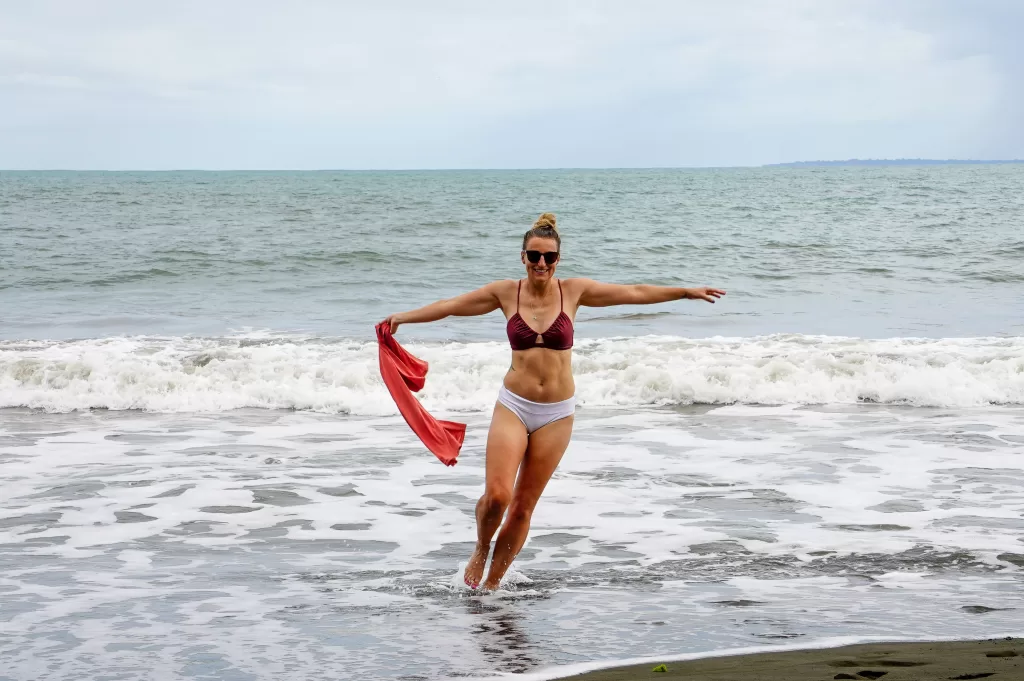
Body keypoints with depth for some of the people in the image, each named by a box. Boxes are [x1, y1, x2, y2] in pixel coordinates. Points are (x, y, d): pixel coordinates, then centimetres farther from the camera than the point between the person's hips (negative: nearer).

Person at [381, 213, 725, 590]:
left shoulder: (573, 291, -1)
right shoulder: (506, 292, -1)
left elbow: (635, 293, 5)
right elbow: (451, 305, 5)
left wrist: (687, 292, 7)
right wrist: (405, 316, -1)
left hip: (556, 414, 1)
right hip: (513, 406, -1)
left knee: (523, 505, 4)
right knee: (496, 495, -15)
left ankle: (492, 583, 19)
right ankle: (480, 550, 16)